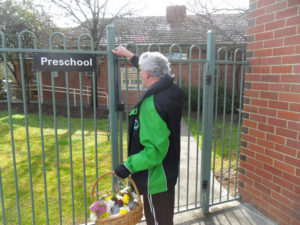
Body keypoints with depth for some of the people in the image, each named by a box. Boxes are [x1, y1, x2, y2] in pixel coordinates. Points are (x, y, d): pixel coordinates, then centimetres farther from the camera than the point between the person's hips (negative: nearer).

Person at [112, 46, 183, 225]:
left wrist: (129, 166, -22)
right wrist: (129, 54, 26)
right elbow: (154, 69, 17)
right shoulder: (173, 90, -2)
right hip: (170, 172, 9)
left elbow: (155, 150, -31)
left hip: (155, 178, -9)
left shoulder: (152, 104, -30)